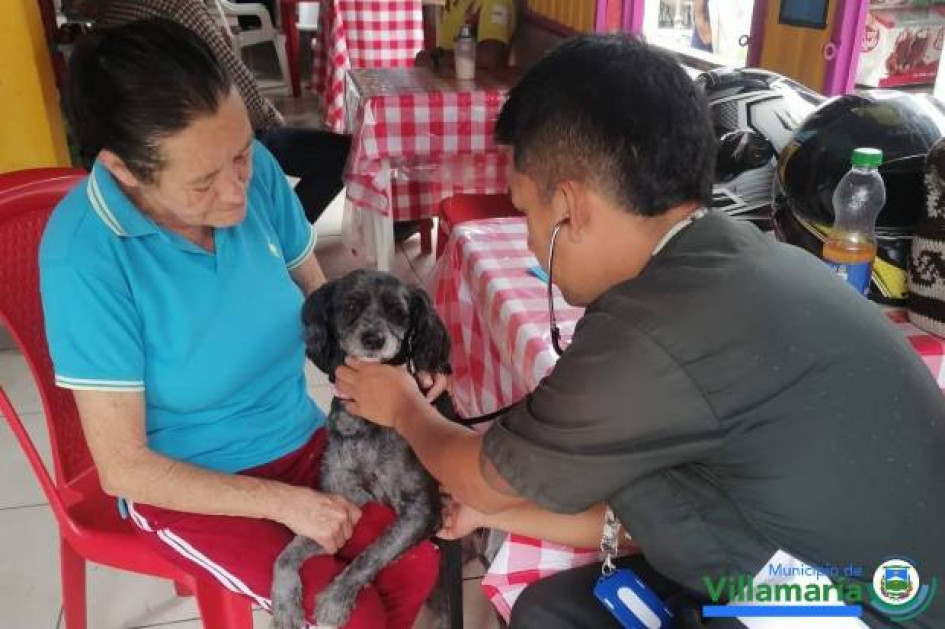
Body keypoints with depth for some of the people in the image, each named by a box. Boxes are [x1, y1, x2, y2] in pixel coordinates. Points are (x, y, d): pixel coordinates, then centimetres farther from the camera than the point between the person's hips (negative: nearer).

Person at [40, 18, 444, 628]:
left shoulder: (257, 171, -14)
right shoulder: (86, 258, -27)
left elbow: (318, 299, 4)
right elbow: (125, 468, -20)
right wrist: (285, 503, -18)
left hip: (300, 439, 5)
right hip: (185, 485, -4)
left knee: (416, 567, -6)